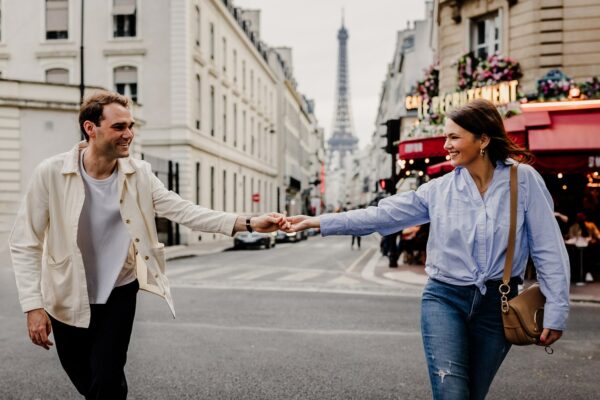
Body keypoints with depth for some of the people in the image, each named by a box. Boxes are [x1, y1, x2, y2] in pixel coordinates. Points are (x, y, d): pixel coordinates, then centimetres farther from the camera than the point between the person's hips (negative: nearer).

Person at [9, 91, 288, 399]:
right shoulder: (50, 173, -18)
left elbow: (184, 211, -17)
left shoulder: (139, 174, -11)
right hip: (67, 300, 0)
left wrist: (249, 223, -28)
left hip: (118, 295, 0)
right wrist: (33, 305, -19)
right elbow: (25, 244, -13)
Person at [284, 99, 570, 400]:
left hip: (497, 305, 0)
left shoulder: (523, 179, -5)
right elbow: (382, 215, 0)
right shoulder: (439, 189, 0)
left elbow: (548, 249, -3)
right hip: (445, 299, 0)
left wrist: (555, 312, -6)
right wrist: (317, 222, -5)